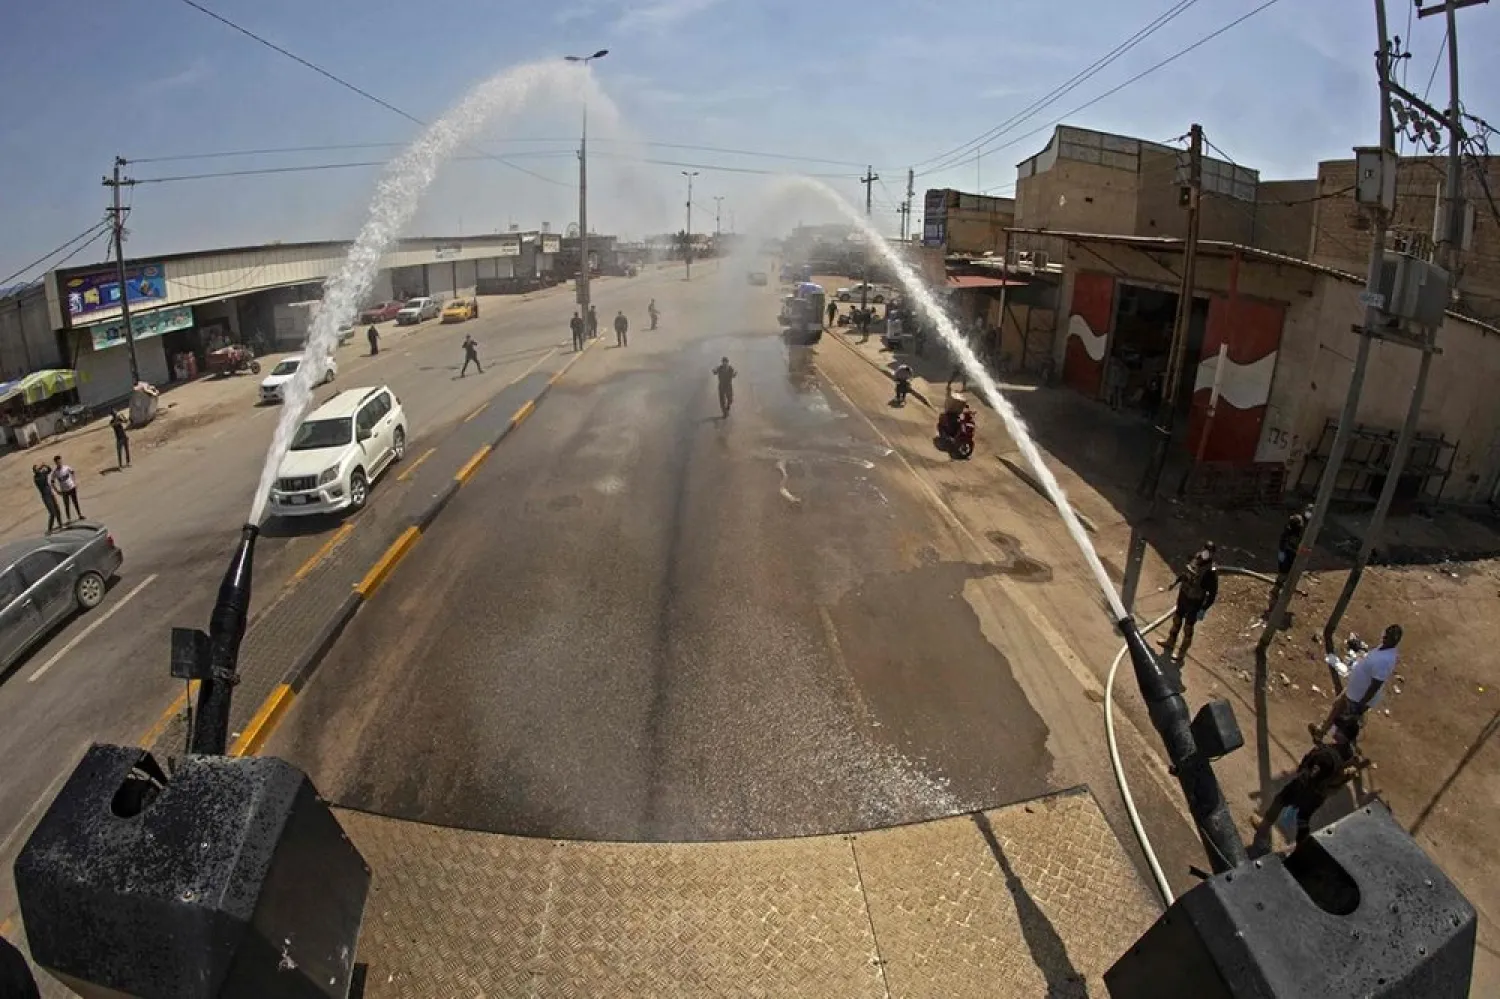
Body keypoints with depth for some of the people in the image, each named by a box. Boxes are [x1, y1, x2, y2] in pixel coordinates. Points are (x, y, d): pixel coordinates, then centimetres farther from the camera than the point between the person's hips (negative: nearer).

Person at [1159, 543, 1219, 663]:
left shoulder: (1211, 572, -28)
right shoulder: (1196, 558, -9)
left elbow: (1213, 594, -23)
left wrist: (1204, 609, -26)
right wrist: (1177, 581, 25)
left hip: (1195, 604, -7)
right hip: (1183, 597, 7)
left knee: (1188, 629, 8)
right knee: (1177, 620, 25)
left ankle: (1181, 655, 24)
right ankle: (1170, 643, 47)